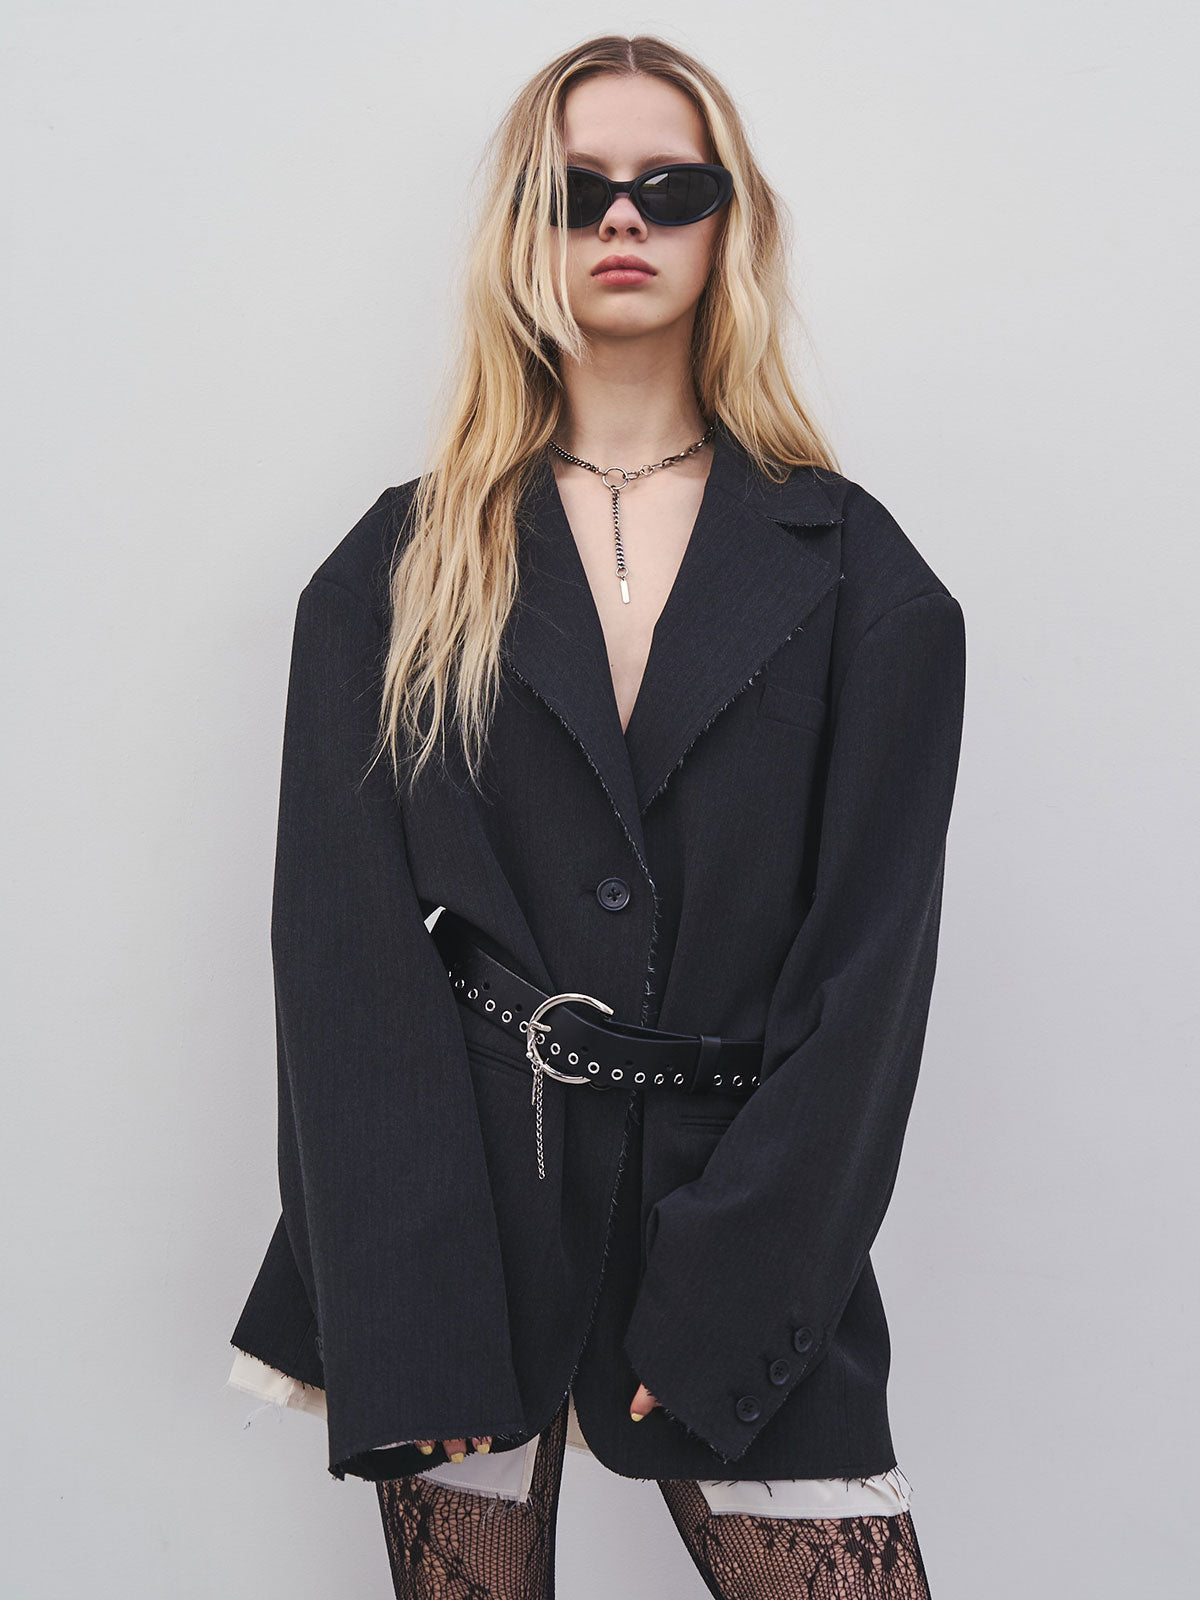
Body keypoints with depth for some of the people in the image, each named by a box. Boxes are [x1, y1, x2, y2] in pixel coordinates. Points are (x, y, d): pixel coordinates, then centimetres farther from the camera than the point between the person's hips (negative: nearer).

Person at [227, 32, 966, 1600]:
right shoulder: (398, 572, 5)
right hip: (463, 1192, 0)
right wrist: (412, 1323, -11)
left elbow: (871, 953, -2)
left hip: (745, 1201, 0)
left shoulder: (855, 574, 4)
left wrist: (719, 1293, -10)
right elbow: (348, 942, -1)